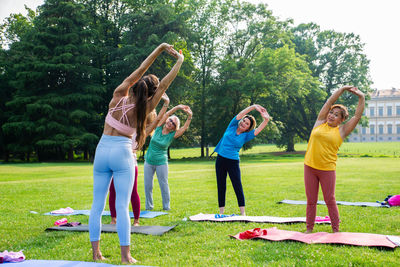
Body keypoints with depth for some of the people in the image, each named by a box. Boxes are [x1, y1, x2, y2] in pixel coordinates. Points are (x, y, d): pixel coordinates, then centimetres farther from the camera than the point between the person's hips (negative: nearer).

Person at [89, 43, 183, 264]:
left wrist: (160, 48, 10)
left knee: (97, 204, 8)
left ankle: (96, 253, 13)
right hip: (122, 154, -4)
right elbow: (165, 84, -2)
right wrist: (179, 61, 8)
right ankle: (125, 256, -1)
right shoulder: (142, 110, -8)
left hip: (102, 152, 4)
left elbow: (140, 71, 4)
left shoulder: (118, 96, 0)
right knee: (122, 206, -3)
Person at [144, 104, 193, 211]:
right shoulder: (159, 128, -1)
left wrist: (189, 116, -26)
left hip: (161, 163, -2)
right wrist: (178, 107, -15)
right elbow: (167, 114, -7)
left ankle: (166, 206, 16)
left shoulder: (172, 135, -5)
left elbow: (185, 127, -14)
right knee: (148, 185, 6)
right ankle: (149, 206, 21)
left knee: (164, 185, 2)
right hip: (149, 162, 2)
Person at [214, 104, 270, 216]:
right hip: (220, 159, 2)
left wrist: (266, 120, -26)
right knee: (221, 187, 7)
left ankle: (243, 212, 0)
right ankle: (221, 211, 16)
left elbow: (258, 130, -12)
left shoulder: (246, 136, 2)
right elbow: (241, 114, -7)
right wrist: (254, 106, -16)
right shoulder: (232, 126, 3)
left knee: (238, 187, -4)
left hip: (233, 162, -1)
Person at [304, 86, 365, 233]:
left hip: (327, 169, -2)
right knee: (311, 201, 8)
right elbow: (329, 102, 6)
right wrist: (343, 89, 7)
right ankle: (309, 229, 18)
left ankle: (335, 230, 17)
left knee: (330, 200, 4)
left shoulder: (342, 131, 2)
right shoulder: (320, 122, 7)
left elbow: (357, 116, -1)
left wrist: (362, 98, -5)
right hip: (310, 166, 2)